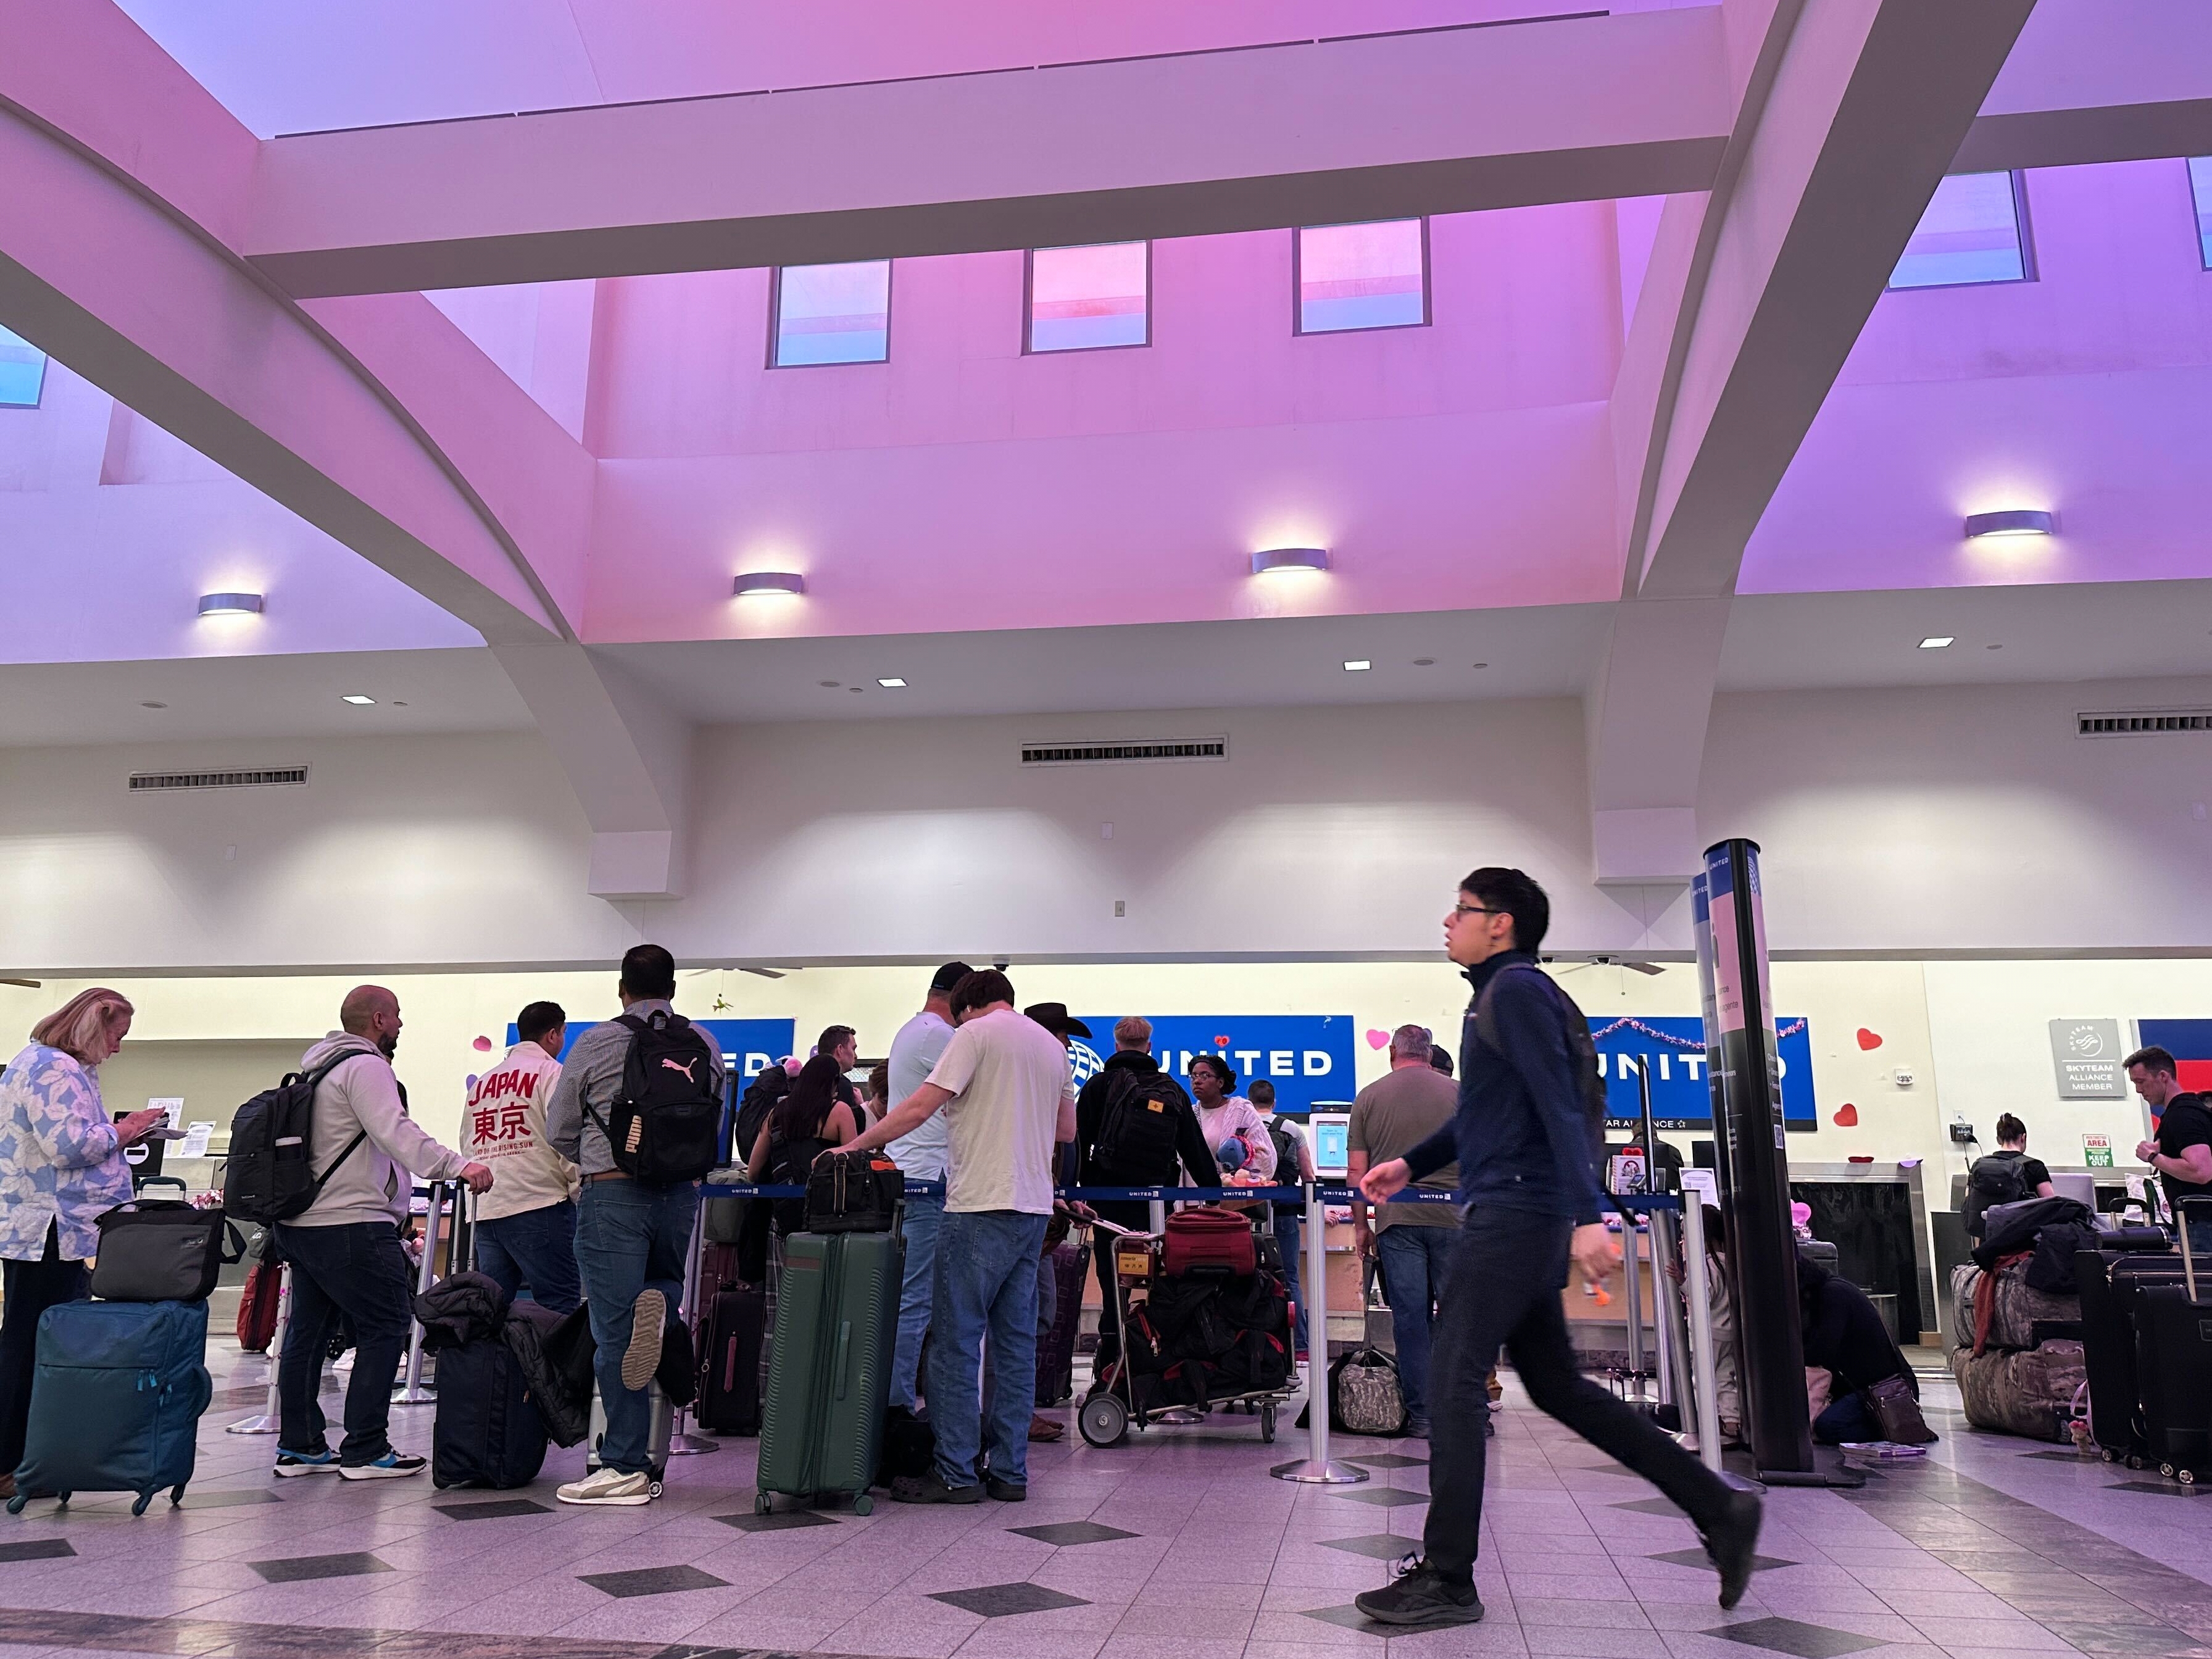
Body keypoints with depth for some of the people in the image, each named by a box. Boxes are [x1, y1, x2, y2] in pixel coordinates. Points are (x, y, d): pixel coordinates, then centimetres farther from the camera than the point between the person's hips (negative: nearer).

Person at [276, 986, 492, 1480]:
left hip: (299, 1224, 11)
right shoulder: (366, 1067, -11)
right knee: (386, 1327, -5)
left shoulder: (320, 1066, 21)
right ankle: (365, 1451, -5)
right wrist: (458, 1165, -33)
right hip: (351, 1226, -11)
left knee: (308, 1330, 15)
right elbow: (395, 1132, -25)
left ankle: (298, 1445, 22)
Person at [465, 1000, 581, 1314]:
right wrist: (581, 1193, -5)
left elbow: (467, 1145, 20)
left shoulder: (481, 1082, 19)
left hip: (484, 1211, 7)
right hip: (539, 1206, -7)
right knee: (560, 1309, -6)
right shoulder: (551, 1072, -2)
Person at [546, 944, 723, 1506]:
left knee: (614, 1331, 1)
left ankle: (626, 1467, 3)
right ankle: (658, 1307, -9)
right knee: (664, 1279, 28)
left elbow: (559, 1133, 7)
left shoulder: (596, 1043, -1)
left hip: (613, 1194, -3)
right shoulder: (705, 1047, 6)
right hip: (683, 1193, 3)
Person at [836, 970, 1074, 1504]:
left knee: (956, 1339, -1)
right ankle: (1009, 1472, 14)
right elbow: (1067, 1128, 24)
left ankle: (956, 1473, 2)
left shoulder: (976, 1034, -5)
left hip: (984, 1205, -7)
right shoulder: (1051, 1044, 17)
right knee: (1016, 1340, 10)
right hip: (1035, 1208, 8)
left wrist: (854, 1146, -4)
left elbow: (920, 1108, -11)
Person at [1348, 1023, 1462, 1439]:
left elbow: (1356, 1170, 4)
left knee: (1410, 1316, 3)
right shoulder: (1458, 1093, 6)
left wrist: (1360, 1224, 12)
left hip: (1396, 1218, 0)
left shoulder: (1369, 1097, 6)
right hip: (1451, 1217, 0)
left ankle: (1421, 1416, 6)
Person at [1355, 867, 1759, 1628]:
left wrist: (1585, 1216, -26)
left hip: (1515, 1214, -10)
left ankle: (1446, 1579, 2)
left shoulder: (1517, 988, -10)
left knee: (1452, 1379, -6)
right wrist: (1411, 1165, 23)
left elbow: (1560, 1105, -19)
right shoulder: (1500, 993, 19)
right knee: (1556, 1385, 14)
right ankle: (1719, 1508, 19)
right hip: (1522, 1219, 10)